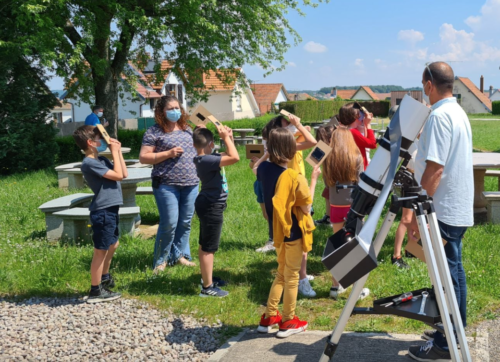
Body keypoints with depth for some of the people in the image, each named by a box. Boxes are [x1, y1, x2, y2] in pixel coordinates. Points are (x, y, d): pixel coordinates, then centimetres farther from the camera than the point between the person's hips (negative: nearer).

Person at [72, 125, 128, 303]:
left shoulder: (101, 160, 12)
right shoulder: (89, 163, -17)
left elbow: (125, 174, 13)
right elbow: (118, 175, -20)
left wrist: (118, 151, 10)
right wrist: (114, 152, -11)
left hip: (110, 209, 10)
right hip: (102, 212, -10)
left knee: (112, 245, 25)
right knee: (101, 251, -2)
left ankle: (104, 278, 43)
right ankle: (95, 291, 8)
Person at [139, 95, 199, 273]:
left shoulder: (187, 129, 14)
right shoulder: (154, 132, -4)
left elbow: (196, 150, 27)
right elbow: (143, 157, -7)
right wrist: (168, 154, -15)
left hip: (190, 184, 6)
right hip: (167, 185, -6)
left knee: (185, 223, 10)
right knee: (169, 224, -6)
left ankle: (180, 254, 24)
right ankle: (161, 260, 10)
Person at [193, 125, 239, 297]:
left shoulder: (205, 159, 6)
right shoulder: (206, 160, -24)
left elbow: (229, 157, 19)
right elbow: (234, 158, -31)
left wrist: (229, 138, 6)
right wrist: (226, 138, -18)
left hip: (209, 206, 11)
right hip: (211, 207, -11)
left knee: (205, 245, 21)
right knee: (208, 248, -5)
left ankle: (207, 278, 35)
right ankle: (207, 287, 1)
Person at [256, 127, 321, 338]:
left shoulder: (264, 169, -6)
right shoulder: (295, 178, -23)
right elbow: (306, 208, -15)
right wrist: (314, 179, -11)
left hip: (276, 231, 6)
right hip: (293, 232, -6)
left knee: (281, 273, 22)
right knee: (292, 277, 9)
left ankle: (268, 318, 25)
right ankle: (288, 322, 21)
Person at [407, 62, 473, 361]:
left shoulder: (439, 116, -18)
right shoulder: (459, 113, 13)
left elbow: (435, 168, -23)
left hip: (444, 210, -10)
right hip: (460, 208, 10)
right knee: (454, 269, 16)